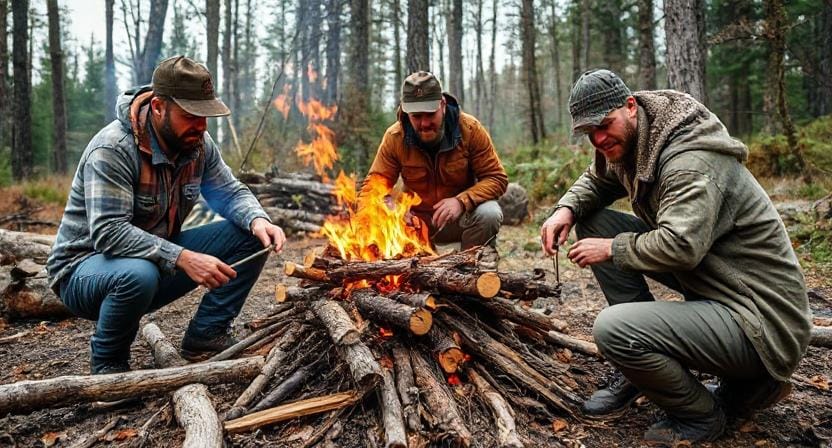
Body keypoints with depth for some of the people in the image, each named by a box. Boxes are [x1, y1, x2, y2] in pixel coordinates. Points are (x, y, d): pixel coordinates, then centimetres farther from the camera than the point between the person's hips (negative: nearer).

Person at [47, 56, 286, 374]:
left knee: (251, 238, -9)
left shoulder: (197, 144, -5)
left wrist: (257, 220, -22)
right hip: (85, 266, -6)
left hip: (159, 258, 6)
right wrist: (183, 258, -42)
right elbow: (108, 233, -33)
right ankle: (108, 362, -10)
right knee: (138, 274, -42)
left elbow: (230, 193, 1)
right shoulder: (112, 149, -25)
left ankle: (205, 335, 0)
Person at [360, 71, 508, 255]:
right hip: (417, 222, 1)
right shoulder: (394, 137, -13)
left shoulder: (471, 129, -16)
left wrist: (462, 201, -32)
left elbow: (497, 178, -14)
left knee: (489, 213, -32)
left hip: (461, 217, -1)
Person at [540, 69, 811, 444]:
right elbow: (596, 181, 21)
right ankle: (645, 359, 7)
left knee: (612, 329, -30)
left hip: (759, 318, -9)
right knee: (593, 221, 2)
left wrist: (612, 249, -18)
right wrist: (567, 208, -2)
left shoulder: (691, 160, -23)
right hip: (704, 282, 9)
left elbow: (681, 246, -34)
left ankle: (701, 414, 2)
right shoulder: (626, 145, 4)